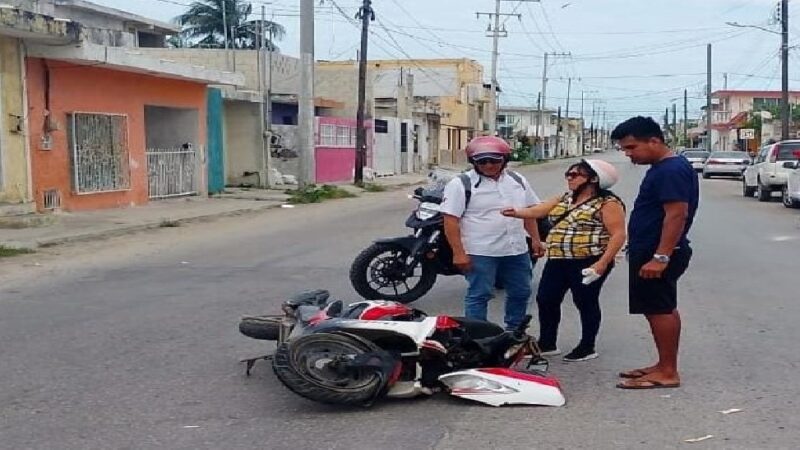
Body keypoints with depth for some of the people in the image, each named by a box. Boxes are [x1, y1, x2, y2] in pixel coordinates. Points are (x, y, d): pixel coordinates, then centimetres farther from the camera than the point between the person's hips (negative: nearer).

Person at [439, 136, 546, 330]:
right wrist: (458, 253, -19)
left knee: (520, 293, 15)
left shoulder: (517, 180, 8)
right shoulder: (461, 184, -11)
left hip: (517, 250, 6)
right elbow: (450, 220, -14)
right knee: (478, 296, -1)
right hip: (480, 253, -6)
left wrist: (535, 239, 12)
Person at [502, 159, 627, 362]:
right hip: (558, 261, 8)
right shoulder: (564, 199, 15)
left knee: (585, 302, 1)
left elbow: (618, 234, -15)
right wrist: (516, 212, -12)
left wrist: (603, 262, -23)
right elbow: (538, 210, 8)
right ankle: (546, 344, 20)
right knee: (546, 299, 8)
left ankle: (587, 348, 15)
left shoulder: (607, 203, -9)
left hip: (588, 262, -8)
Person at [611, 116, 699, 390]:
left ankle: (668, 373, -1)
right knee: (662, 310, 14)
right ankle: (664, 366, 22)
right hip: (652, 251, 11)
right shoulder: (662, 168, 14)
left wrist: (660, 257, -28)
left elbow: (677, 215, -25)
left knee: (659, 311, -6)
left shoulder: (672, 170, -18)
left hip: (659, 254, -11)